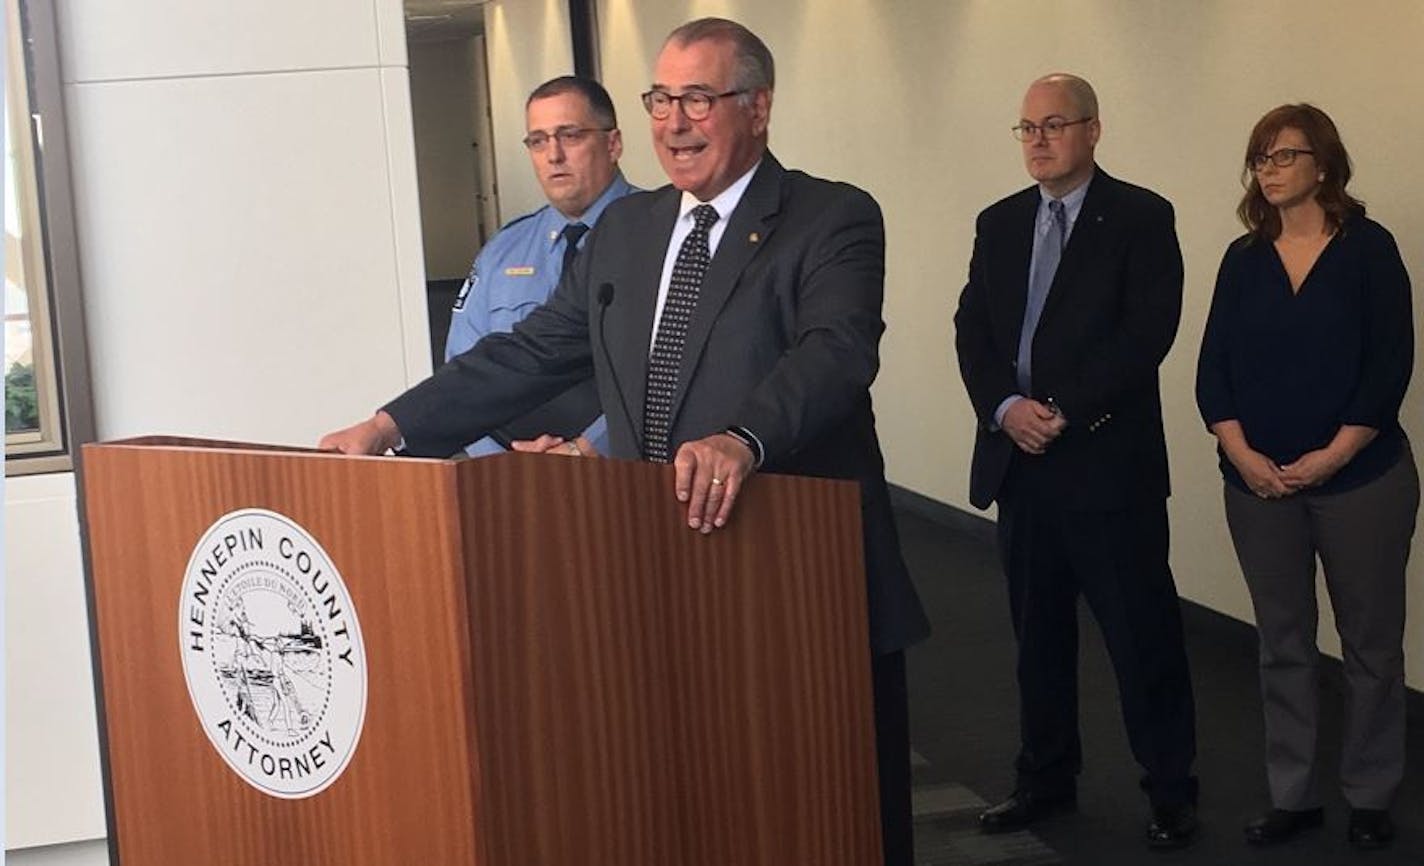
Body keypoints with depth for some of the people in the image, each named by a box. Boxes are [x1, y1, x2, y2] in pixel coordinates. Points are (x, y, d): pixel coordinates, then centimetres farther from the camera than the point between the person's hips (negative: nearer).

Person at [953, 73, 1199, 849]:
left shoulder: (1141, 217, -3)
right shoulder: (1000, 223, 12)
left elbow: (1148, 331, -13)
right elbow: (972, 328, 6)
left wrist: (1064, 411, -16)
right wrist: (1006, 407, -11)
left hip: (1109, 459, -5)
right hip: (1018, 460, 5)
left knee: (1142, 635, 1)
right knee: (1038, 634, 14)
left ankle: (1171, 791, 13)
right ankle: (1045, 778, 26)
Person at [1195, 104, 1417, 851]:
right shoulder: (1243, 258, 6)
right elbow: (1213, 368, 3)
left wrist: (1332, 456, -16)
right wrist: (1243, 456, -11)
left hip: (1360, 480, -3)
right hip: (1259, 485, 3)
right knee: (1282, 644, 10)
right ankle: (1292, 795, 20)